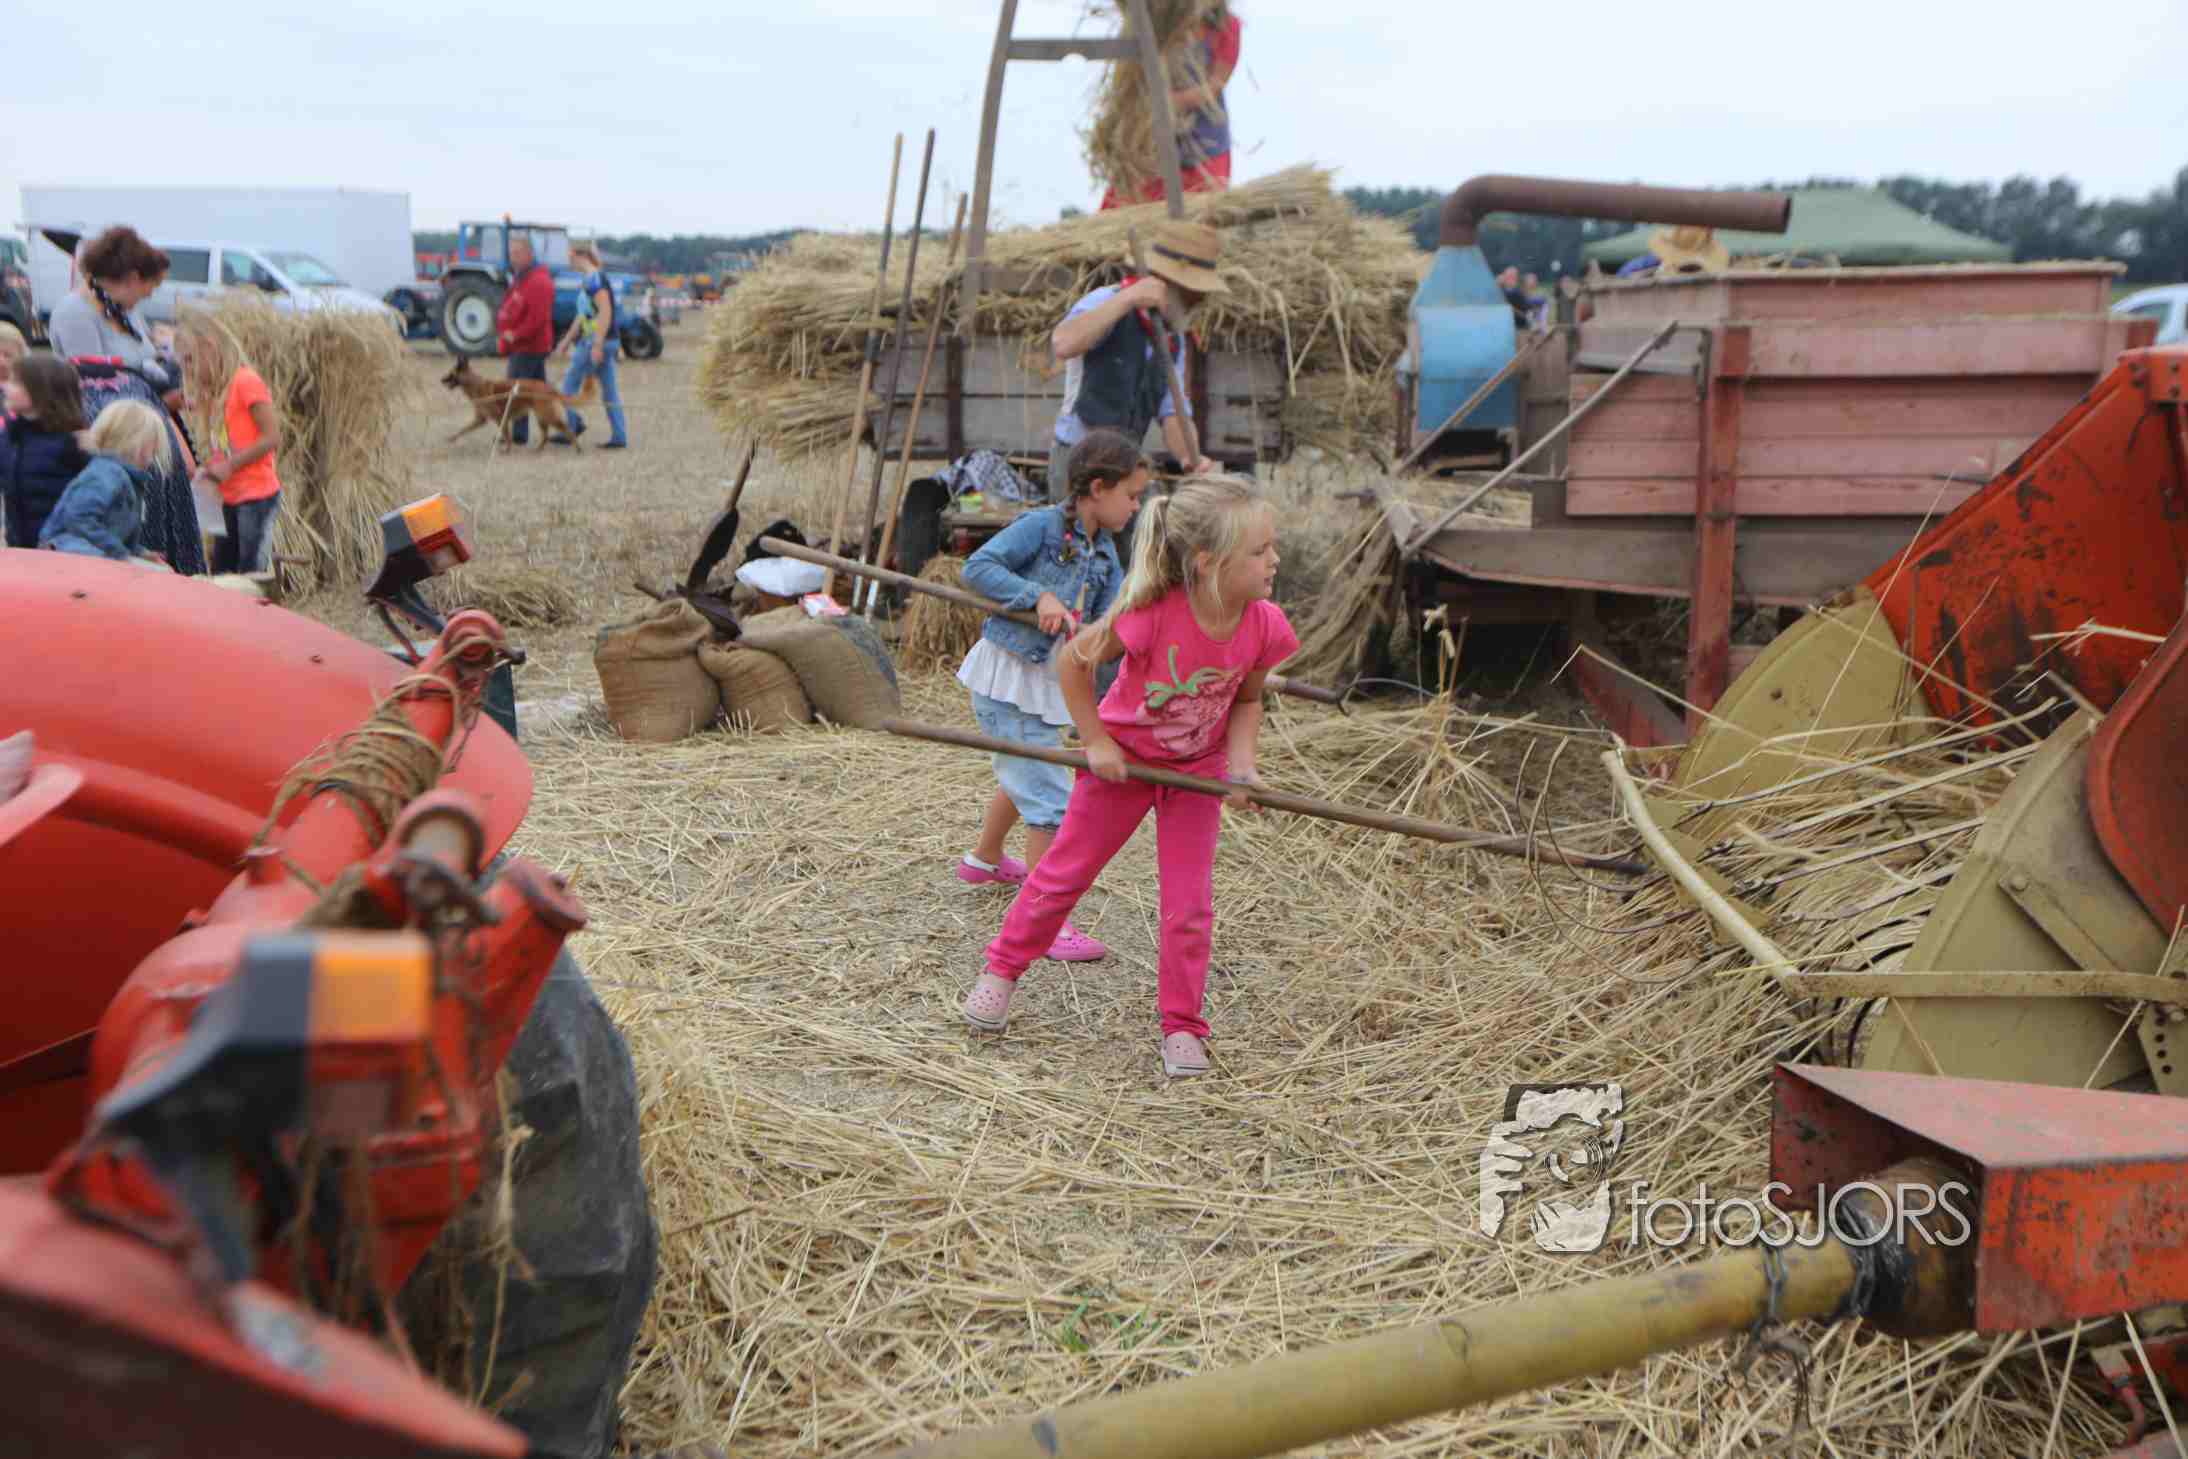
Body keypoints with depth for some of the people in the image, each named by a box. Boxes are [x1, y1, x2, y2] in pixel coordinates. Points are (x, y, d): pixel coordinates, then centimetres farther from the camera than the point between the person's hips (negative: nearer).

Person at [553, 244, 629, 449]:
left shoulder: (595, 279, -14)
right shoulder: (587, 281, 16)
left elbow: (606, 312, -21)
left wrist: (597, 344, -24)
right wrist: (567, 340, 28)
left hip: (596, 342, -9)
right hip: (608, 343, 9)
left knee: (569, 385, 2)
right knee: (609, 391, 6)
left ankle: (573, 426, 7)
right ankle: (619, 436, 4)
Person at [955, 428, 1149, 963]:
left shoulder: (1105, 553, 6)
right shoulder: (1041, 526, -17)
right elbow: (978, 566, -23)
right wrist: (1039, 596, -29)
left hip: (1047, 678, 9)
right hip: (1007, 677, -9)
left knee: (1023, 774, 29)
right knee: (1050, 796, -11)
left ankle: (984, 858, 54)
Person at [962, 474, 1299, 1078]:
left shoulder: (1264, 627, -22)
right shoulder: (1152, 617, -36)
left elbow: (1246, 699, -2)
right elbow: (1074, 659, -19)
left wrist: (1240, 763, -17)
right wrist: (1095, 740, -15)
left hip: (1197, 769, 3)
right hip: (1124, 759, -2)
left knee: (1191, 902, 1)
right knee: (1065, 871, 12)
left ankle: (1181, 1027, 17)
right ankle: (1002, 968, 35)